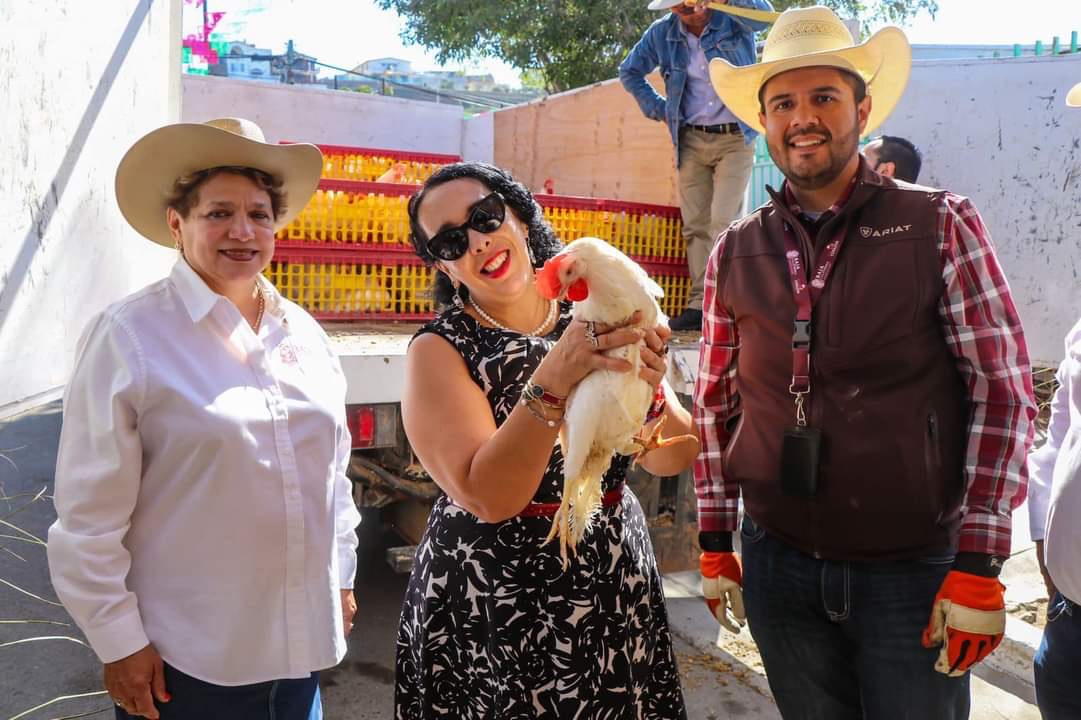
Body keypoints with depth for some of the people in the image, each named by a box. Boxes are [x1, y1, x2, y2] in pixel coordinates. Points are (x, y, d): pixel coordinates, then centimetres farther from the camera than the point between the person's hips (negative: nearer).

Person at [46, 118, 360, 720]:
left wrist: (341, 576, 13)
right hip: (186, 656, -4)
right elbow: (90, 512, -11)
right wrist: (119, 639, -9)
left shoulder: (303, 331, 3)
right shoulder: (129, 336, -13)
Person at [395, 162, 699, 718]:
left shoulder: (599, 319, -1)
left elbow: (673, 459, -4)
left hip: (615, 590, 4)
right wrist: (553, 379, -33)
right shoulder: (440, 349, -11)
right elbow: (490, 496, -23)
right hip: (491, 605, -3)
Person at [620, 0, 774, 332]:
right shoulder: (662, 33, 4)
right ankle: (699, 304, 6)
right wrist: (657, 108, 7)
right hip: (691, 140, 4)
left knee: (723, 221, -15)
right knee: (695, 226, 3)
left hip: (735, 138, -4)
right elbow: (629, 71, 17)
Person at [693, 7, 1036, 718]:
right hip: (778, 565, 3)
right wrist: (716, 543, 6)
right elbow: (716, 403, 6)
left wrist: (979, 567, -12)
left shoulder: (940, 226, -7)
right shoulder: (736, 252, 1)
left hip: (913, 569, -2)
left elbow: (1004, 393, -9)